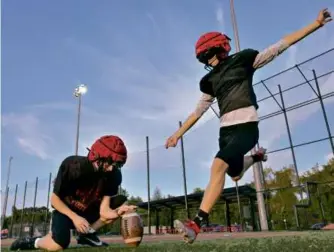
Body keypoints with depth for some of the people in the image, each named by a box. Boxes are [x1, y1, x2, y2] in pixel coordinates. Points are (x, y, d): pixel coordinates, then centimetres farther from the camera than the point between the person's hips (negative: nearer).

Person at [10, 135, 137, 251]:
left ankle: (88, 233, -7)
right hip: (66, 210, -3)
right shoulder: (72, 165, -27)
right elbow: (55, 199, -18)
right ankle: (33, 242, 4)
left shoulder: (114, 175, -20)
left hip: (89, 211, 4)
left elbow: (104, 211, -21)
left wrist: (119, 211, -42)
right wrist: (75, 217, -30)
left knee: (121, 201, -16)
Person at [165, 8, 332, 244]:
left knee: (218, 166, -26)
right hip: (226, 129, 7)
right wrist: (177, 134, 15)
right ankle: (256, 156, 46)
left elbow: (281, 45, 3)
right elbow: (197, 112, 18)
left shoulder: (243, 59, 5)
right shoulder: (210, 80, 16)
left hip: (247, 125, -6)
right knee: (236, 174, 13)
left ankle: (197, 222, -28)